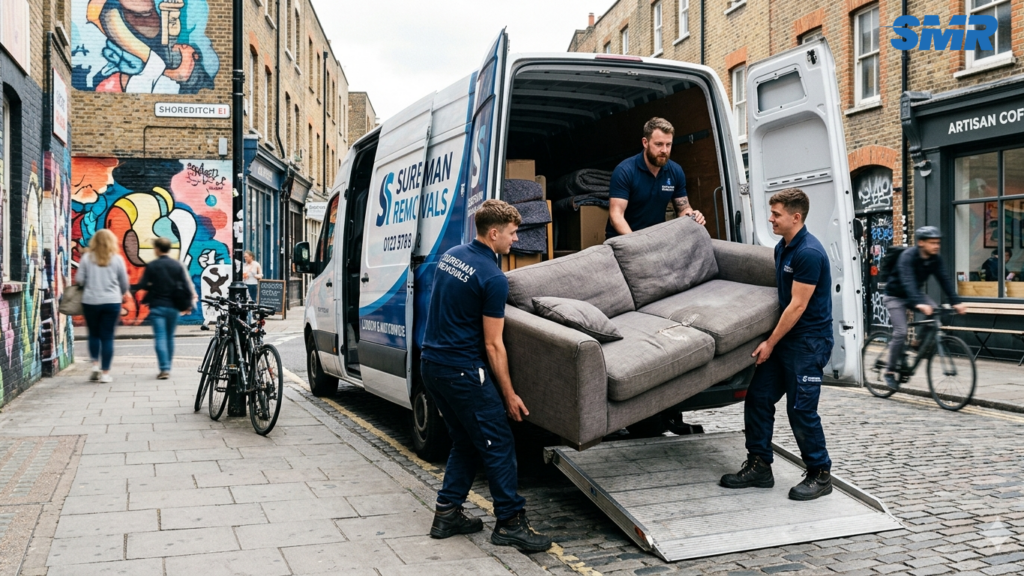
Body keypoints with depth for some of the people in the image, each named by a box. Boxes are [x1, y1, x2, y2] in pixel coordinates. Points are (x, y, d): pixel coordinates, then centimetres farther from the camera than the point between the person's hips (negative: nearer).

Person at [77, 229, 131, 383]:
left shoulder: (87, 258, 0)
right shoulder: (117, 259, -1)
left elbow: (79, 280, -2)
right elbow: (124, 283, 4)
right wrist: (123, 294, 24)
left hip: (90, 301, 1)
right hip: (112, 302, -1)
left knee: (94, 334, 18)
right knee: (107, 336, 3)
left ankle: (95, 364, 8)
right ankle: (105, 372, 4)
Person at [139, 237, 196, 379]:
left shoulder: (151, 266, -6)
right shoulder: (178, 265, 1)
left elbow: (142, 285, -6)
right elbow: (187, 284, -2)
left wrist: (153, 286, 13)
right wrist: (192, 299, 6)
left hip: (157, 306, -3)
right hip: (173, 306, 3)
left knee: (160, 337, -4)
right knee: (170, 337, 15)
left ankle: (164, 369, -14)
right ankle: (167, 367, 22)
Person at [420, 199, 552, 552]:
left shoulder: (451, 256, 9)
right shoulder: (493, 278, -16)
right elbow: (493, 344, -14)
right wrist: (509, 395, -7)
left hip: (431, 364, 9)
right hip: (462, 371, -9)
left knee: (465, 441, 19)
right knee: (498, 444, 1)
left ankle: (447, 514, 21)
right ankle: (510, 522, 6)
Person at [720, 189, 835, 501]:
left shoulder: (809, 253, -19)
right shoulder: (781, 248, 11)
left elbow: (797, 305, -19)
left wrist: (770, 343, -14)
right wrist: (770, 341, 14)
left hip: (808, 342, -9)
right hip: (784, 337, 9)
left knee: (801, 410, -4)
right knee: (758, 399, 7)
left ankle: (820, 475, 12)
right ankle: (759, 467, 17)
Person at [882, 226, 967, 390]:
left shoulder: (935, 259, -8)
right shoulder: (908, 256, -28)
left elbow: (945, 280, -13)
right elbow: (907, 282, -40)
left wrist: (956, 302, -27)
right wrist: (918, 304, -54)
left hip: (915, 294, 6)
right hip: (895, 296, -6)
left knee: (935, 313, -21)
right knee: (900, 332, -18)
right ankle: (889, 371, -6)